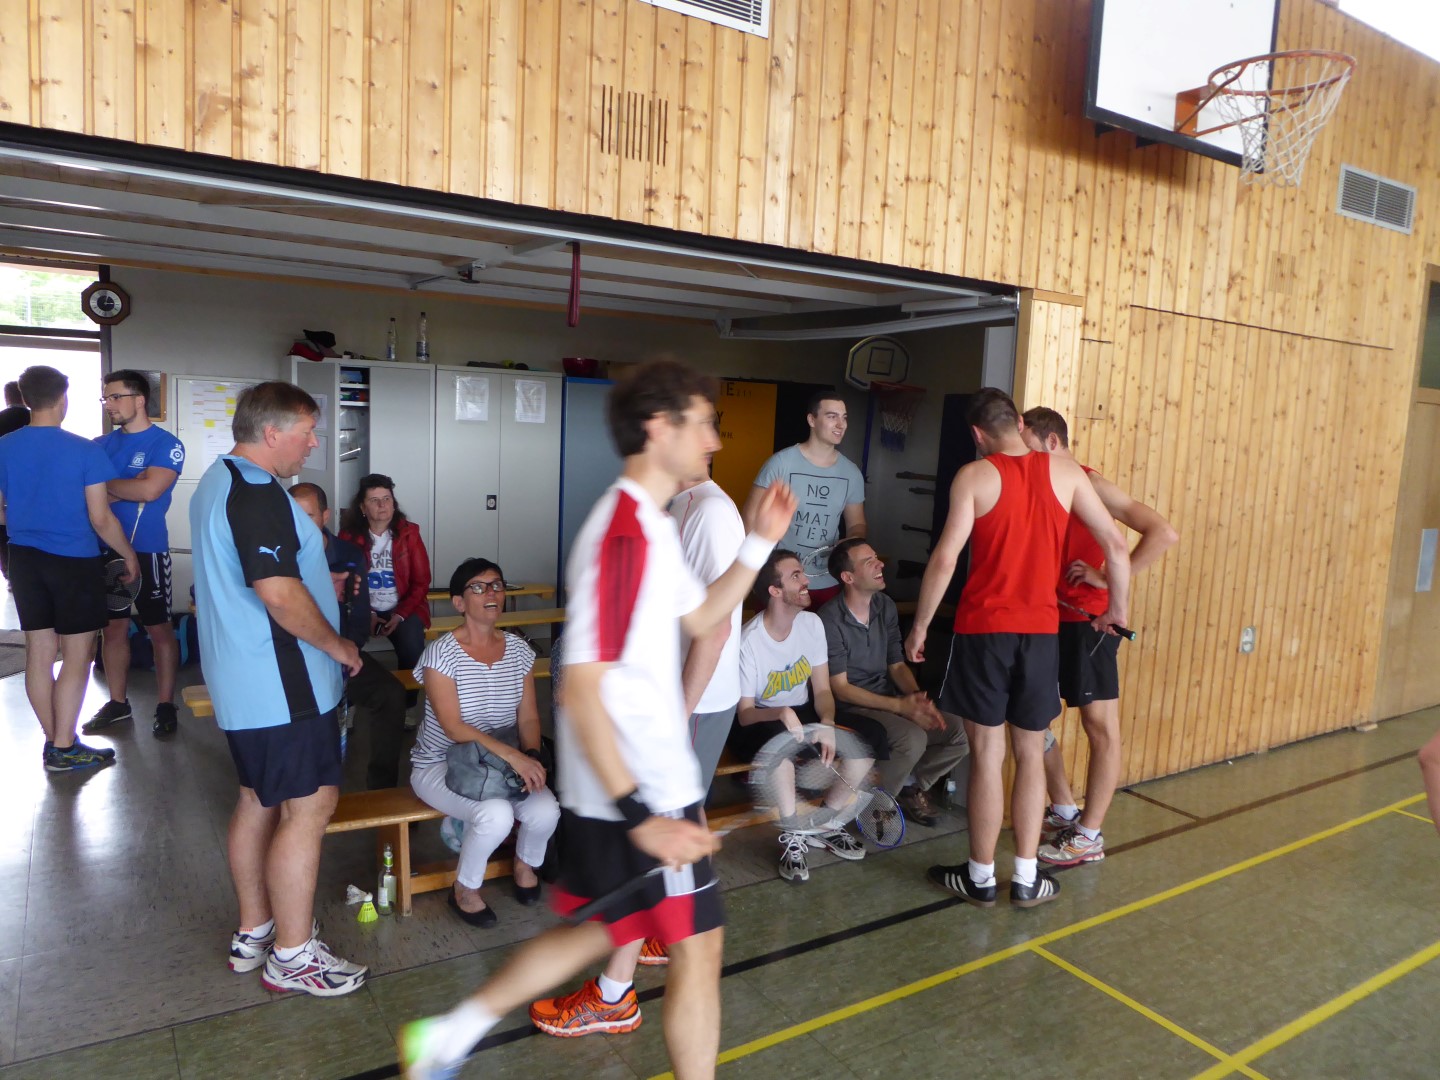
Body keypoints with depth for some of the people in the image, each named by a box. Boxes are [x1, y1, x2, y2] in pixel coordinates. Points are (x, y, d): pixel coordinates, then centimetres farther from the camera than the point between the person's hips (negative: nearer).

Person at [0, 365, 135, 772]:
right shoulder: (85, 451, -15)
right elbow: (101, 520, -13)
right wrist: (129, 555, 1)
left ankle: (55, 741, 23)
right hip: (74, 563, -5)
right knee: (77, 656, 3)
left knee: (39, 653, 12)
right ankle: (63, 749, 8)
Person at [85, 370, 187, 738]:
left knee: (159, 629, 3)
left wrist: (104, 485, -8)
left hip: (146, 551, -5)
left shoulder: (166, 444, -8)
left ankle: (165, 706, 12)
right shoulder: (101, 444, 9)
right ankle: (117, 703, 25)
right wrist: (126, 489, -14)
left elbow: (149, 490, -20)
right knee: (113, 627, 13)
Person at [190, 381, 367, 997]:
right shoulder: (257, 492, -20)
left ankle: (253, 933, 30)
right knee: (309, 807, -4)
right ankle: (292, 956, 6)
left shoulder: (218, 483, 15)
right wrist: (337, 645, -13)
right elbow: (279, 593, -26)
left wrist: (317, 582, 23)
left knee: (258, 801, 18)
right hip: (282, 684, -11)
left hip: (242, 679, 11)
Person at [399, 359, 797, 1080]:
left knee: (597, 931, 22)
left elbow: (699, 616, 22)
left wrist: (760, 543, 13)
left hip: (623, 788, 10)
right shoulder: (624, 534, -23)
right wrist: (642, 817, -26)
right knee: (698, 947, 6)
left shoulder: (650, 526, 9)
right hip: (643, 794, -10)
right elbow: (582, 691, -25)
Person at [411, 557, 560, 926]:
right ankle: (464, 891, -1)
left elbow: (528, 717, 3)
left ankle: (526, 864, 14)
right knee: (496, 815, -32)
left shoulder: (518, 649, 2)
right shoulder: (440, 653, -14)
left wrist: (532, 755, -18)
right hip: (442, 765, -4)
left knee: (546, 811, -23)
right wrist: (512, 755, -31)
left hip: (501, 762, 4)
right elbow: (453, 728, -21)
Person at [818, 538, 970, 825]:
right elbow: (840, 689, -16)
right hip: (854, 708, -7)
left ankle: (911, 787, 11)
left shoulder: (885, 606, 5)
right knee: (913, 739, -32)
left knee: (960, 731, -10)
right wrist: (900, 706, -21)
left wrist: (918, 696, -12)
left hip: (890, 700, 7)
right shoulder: (829, 620, -17)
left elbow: (897, 664, 10)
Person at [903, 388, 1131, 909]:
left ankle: (980, 877, 18)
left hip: (984, 628, -3)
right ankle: (1026, 878, 21)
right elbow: (1116, 545, 4)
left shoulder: (974, 476, -5)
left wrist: (919, 627, -3)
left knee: (986, 754, 6)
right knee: (1030, 754, 13)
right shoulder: (1066, 472, 4)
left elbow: (945, 558, -13)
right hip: (1040, 630, 3)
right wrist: (1117, 608, 18)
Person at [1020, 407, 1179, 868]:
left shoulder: (1089, 484, -10)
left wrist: (1110, 579, -18)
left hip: (1086, 620, -8)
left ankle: (1089, 836, 12)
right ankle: (1064, 811, 29)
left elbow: (1164, 533, -17)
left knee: (1101, 728, 3)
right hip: (1046, 618, 8)